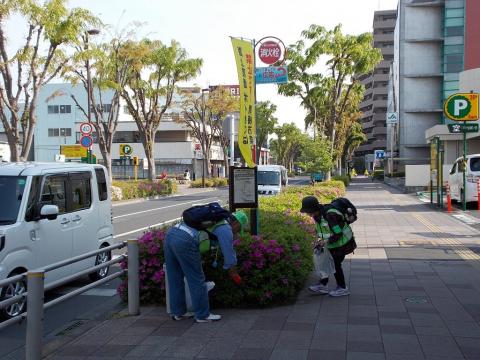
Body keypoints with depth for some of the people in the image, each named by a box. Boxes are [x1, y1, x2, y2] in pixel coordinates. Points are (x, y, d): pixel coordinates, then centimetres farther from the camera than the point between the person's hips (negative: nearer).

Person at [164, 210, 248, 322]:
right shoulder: (226, 229, 6)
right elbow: (229, 253, 9)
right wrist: (234, 275, 23)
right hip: (185, 241, -9)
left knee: (175, 280, 18)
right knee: (197, 280, 5)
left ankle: (178, 312, 29)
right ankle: (203, 315, 15)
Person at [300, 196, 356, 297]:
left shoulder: (329, 215, -32)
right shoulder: (318, 215, -3)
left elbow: (338, 234, -29)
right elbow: (321, 230, 13)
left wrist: (325, 241, -24)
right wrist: (320, 240, -4)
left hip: (341, 243, -9)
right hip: (333, 244, 9)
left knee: (335, 264, 0)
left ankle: (342, 288, 16)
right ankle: (322, 285, 24)